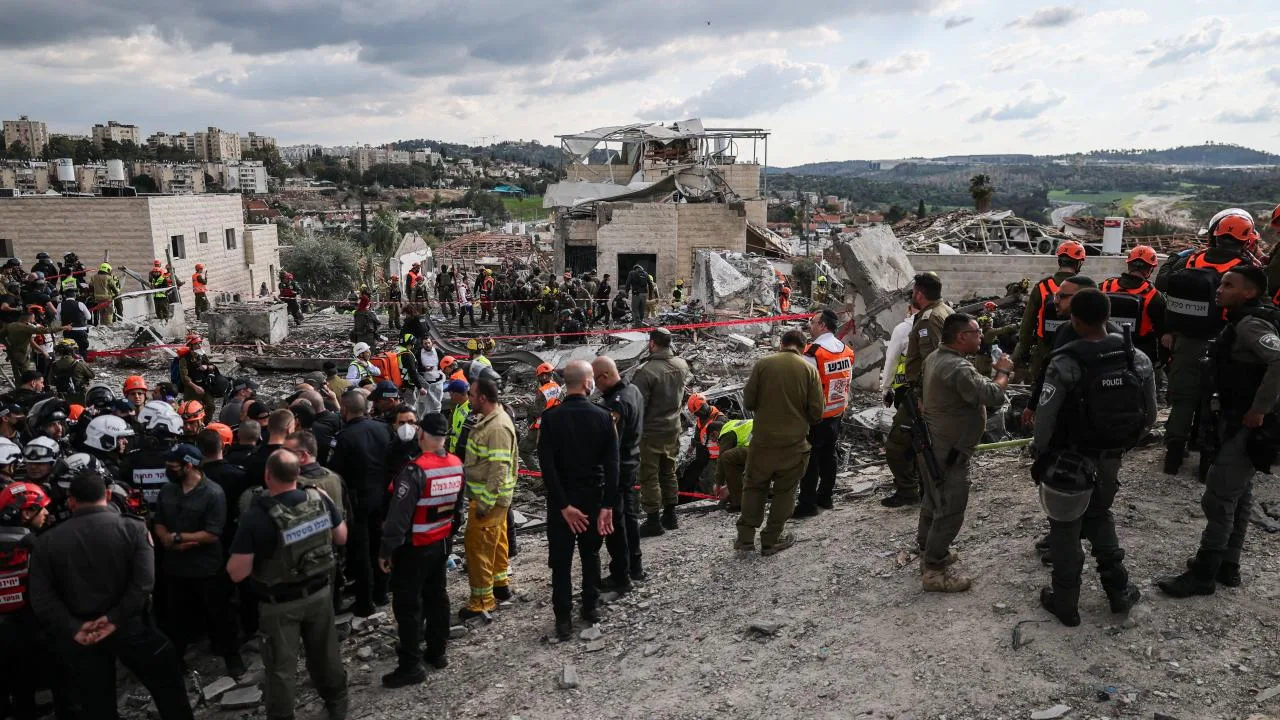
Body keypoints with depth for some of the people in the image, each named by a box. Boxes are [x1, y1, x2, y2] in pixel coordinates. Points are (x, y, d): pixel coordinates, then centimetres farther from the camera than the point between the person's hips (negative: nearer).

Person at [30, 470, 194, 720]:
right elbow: (143, 582, -18)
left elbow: (41, 598, -8)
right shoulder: (133, 528, -9)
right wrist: (116, 619, -14)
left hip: (80, 637, 2)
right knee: (167, 685, 16)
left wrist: (74, 628, -9)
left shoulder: (47, 541, -3)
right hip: (129, 626, -2)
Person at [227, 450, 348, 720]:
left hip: (280, 604, -4)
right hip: (319, 592, 4)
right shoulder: (320, 499, -13)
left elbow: (237, 573, -20)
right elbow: (342, 537, 2)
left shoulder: (256, 516, -26)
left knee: (281, 667, 14)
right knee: (326, 653, 24)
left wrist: (242, 550, -1)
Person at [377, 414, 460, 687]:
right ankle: (438, 652, 30)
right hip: (442, 543, 7)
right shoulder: (457, 465, -2)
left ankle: (411, 666, 9)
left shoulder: (416, 470, -25)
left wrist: (386, 550, -15)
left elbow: (399, 515, -23)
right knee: (437, 597, 18)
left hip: (414, 548, -7)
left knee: (407, 604, 3)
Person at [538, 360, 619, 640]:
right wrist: (608, 505, -10)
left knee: (561, 560, 8)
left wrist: (564, 505, -15)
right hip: (594, 497, 2)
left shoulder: (551, 418, -12)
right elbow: (612, 465, -12)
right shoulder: (603, 417, -9)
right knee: (591, 554, 19)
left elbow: (547, 466, -17)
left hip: (561, 500, -1)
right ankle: (591, 607, 29)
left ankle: (564, 619, 11)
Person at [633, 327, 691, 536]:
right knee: (669, 473, 19)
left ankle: (653, 522, 8)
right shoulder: (682, 365, -1)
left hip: (650, 433, -7)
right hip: (673, 430, 7)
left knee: (649, 477, 4)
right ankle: (670, 516, 29)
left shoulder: (646, 371, -24)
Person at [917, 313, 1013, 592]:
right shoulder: (958, 368, -27)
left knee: (933, 501, 22)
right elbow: (994, 396, -28)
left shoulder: (934, 358, 5)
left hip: (931, 444, 10)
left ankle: (928, 553, 37)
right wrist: (1003, 371, -11)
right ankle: (934, 571, 6)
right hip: (948, 453, -10)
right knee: (950, 511, -2)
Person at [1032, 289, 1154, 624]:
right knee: (1099, 516, 27)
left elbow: (1045, 418, -20)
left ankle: (1065, 603, 21)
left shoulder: (1065, 364, -23)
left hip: (1069, 460, -5)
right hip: (1110, 459, 5)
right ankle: (1119, 590, 32)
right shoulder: (1138, 359, -6)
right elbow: (1149, 415, 3)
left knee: (1066, 527, 11)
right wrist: (1122, 444, 17)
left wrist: (1041, 454, -3)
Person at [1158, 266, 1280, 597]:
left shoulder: (1251, 324, -20)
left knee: (1219, 499, -5)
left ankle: (1203, 574, 4)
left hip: (1246, 427, -11)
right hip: (1238, 422, 11)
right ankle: (1228, 566, 31)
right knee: (1239, 496, 18)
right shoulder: (1244, 321, 11)